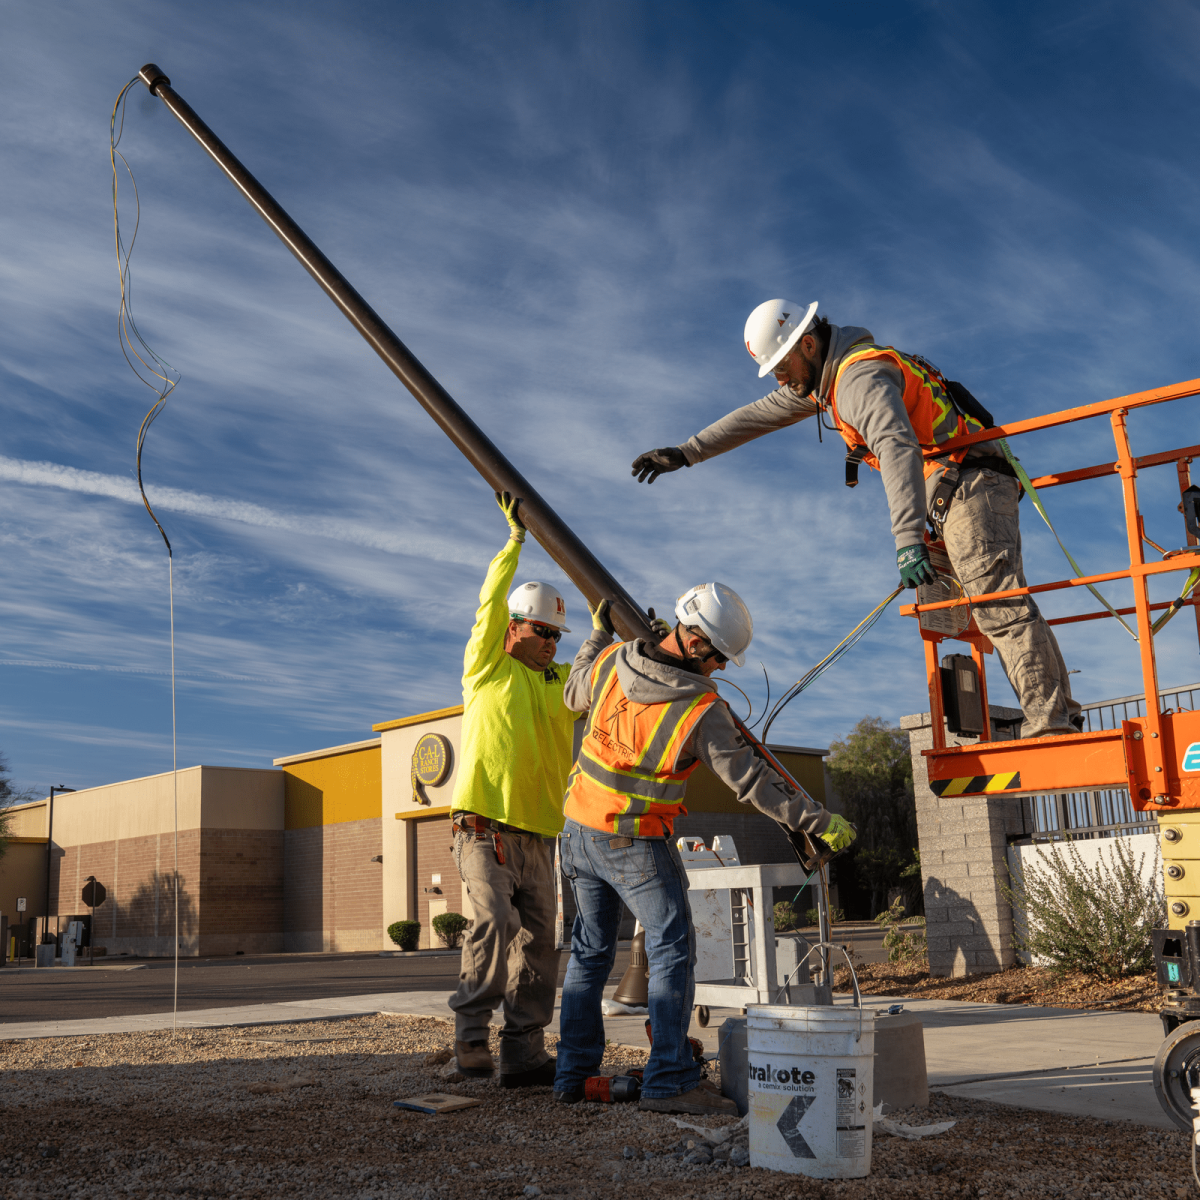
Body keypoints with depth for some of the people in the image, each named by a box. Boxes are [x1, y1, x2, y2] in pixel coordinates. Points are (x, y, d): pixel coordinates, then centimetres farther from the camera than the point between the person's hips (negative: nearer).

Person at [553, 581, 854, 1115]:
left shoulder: (611, 661, -6)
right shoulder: (702, 710, -21)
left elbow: (575, 696, 16)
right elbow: (750, 781, -16)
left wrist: (598, 636, 29)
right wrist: (820, 822, -8)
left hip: (578, 828, 7)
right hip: (635, 844, -7)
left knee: (590, 950, 16)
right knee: (672, 950, 0)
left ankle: (573, 1073, 21)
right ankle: (669, 1080, -5)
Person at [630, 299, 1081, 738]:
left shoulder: (862, 377, -17)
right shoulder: (826, 374, 17)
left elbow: (898, 449, -35)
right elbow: (755, 417, 24)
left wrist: (908, 538, -46)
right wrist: (684, 453, 24)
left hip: (969, 483, -10)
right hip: (976, 486, 10)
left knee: (999, 606, -17)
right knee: (1007, 605, 5)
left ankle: (1049, 723, -20)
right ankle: (1061, 714, 3)